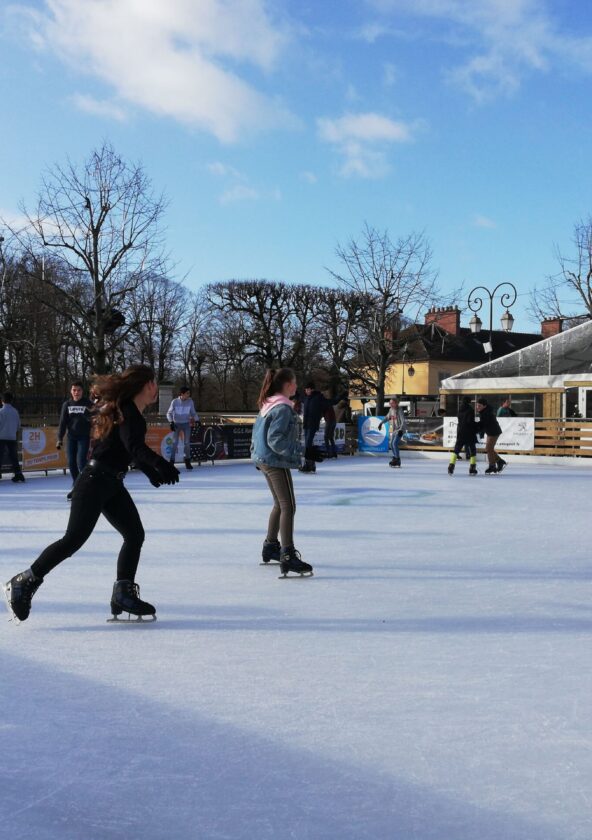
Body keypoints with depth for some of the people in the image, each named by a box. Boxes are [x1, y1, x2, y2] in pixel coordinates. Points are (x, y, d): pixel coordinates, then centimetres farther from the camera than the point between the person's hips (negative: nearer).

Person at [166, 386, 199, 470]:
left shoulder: (190, 402, -4)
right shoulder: (175, 402, -10)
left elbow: (193, 413, 7)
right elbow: (169, 413, -2)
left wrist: (197, 421, -5)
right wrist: (171, 422, -15)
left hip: (186, 424, 2)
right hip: (176, 424, -2)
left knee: (187, 443, -2)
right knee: (175, 443, -7)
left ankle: (188, 462, 11)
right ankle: (172, 461, -1)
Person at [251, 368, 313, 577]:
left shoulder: (268, 405, 12)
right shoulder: (283, 408, -18)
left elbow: (258, 431, 17)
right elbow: (275, 438, -24)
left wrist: (256, 452, 23)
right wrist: (297, 450, -22)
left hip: (264, 460, 10)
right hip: (276, 461, -10)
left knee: (279, 504, 21)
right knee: (288, 507, -11)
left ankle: (270, 547, 32)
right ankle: (287, 557, -15)